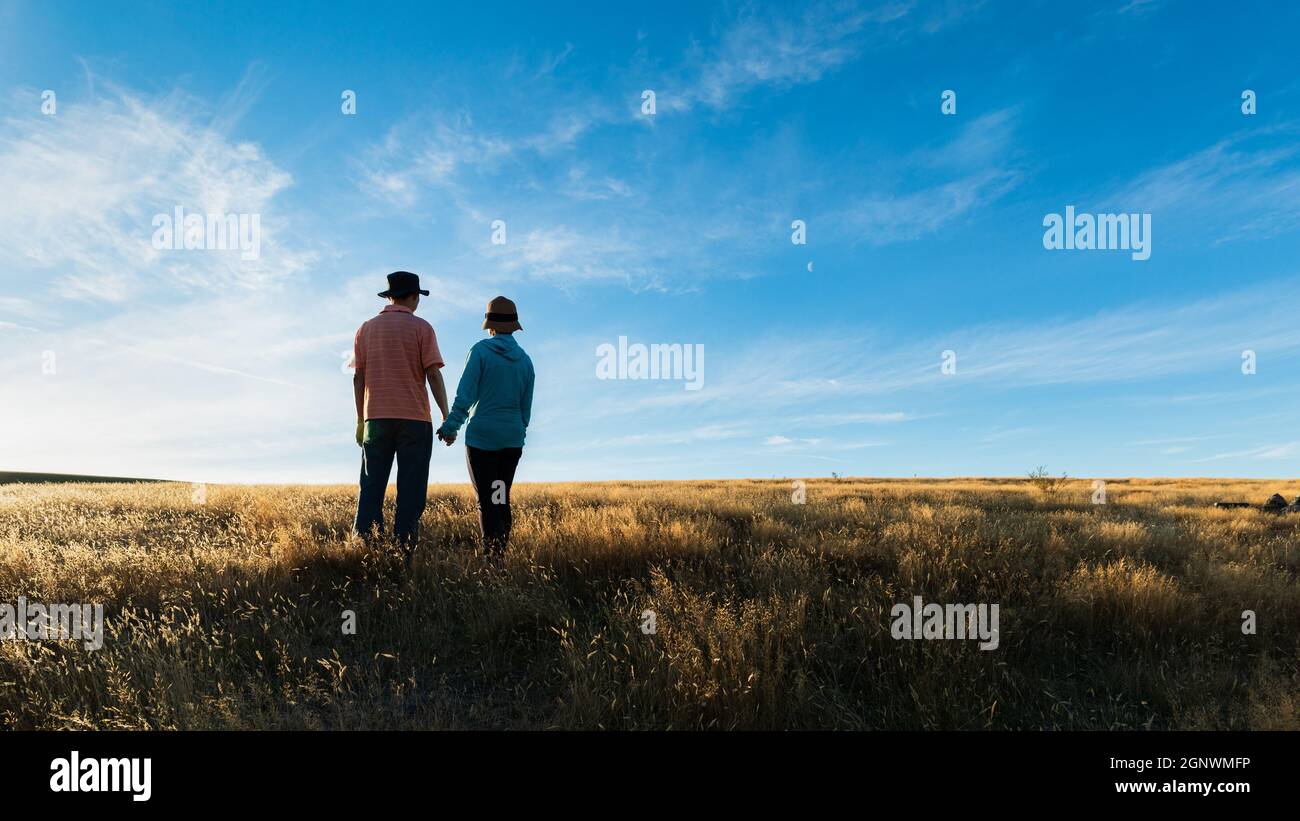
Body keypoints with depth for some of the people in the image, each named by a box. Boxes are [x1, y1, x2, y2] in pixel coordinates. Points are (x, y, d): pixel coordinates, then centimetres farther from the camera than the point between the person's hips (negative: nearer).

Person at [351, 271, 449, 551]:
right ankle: (403, 549, -1)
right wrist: (446, 417, -4)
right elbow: (434, 375, -7)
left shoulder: (366, 328, 11)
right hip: (414, 418, -3)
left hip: (376, 418, 3)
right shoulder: (421, 328, 0)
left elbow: (358, 377, 9)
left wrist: (360, 420, 14)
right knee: (410, 491, 1)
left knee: (371, 488, 6)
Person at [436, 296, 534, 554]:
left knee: (486, 501, -3)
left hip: (481, 436, -4)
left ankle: (492, 553, -12)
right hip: (513, 439, 5)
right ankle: (503, 548, 14)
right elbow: (526, 407, 12)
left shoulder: (480, 351, -6)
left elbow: (465, 395, -11)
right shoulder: (525, 360, 8)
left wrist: (450, 427, -5)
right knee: (502, 498, 14)